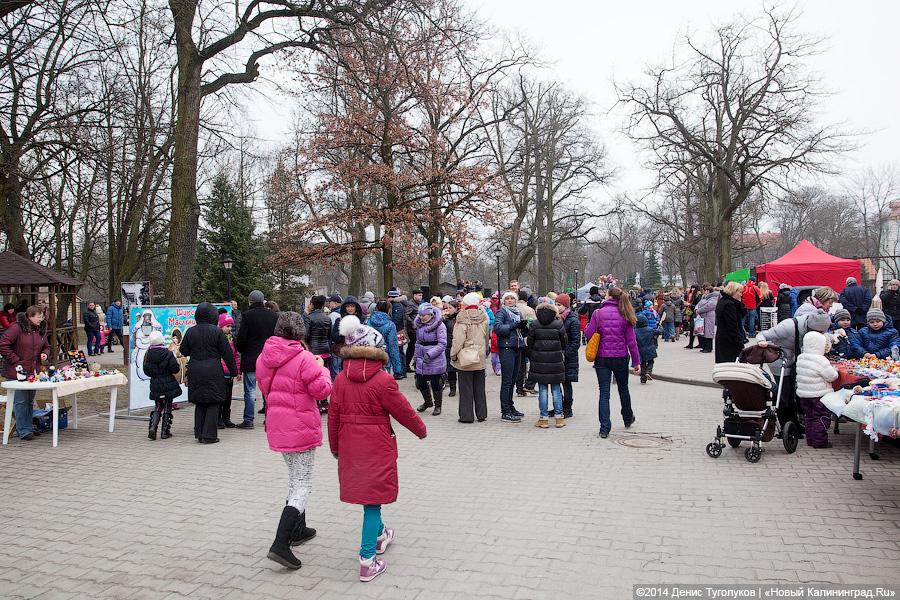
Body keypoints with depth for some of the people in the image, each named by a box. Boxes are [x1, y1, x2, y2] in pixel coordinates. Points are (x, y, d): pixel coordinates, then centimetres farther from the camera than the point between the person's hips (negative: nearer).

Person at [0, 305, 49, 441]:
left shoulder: (41, 330, 10)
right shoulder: (16, 328, -13)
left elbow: (46, 346, 24)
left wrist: (45, 353, 1)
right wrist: (16, 361, -15)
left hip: (33, 372, 7)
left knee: (30, 401, 15)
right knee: (21, 402, -3)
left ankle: (29, 427, 26)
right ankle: (23, 431, 4)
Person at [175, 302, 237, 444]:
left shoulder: (190, 332, 1)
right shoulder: (217, 331, -7)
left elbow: (183, 351, 8)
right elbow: (227, 353, -5)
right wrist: (233, 370, 2)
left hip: (195, 371, 4)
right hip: (213, 371, -4)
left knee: (199, 403, 13)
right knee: (213, 403, 3)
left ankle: (199, 434, 16)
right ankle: (209, 435, 1)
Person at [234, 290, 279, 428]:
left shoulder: (247, 315, -11)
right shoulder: (274, 315, 2)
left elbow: (241, 338, -11)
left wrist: (240, 349, 8)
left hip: (251, 359, -4)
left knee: (250, 390, 1)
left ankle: (248, 420, 4)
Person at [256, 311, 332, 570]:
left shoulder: (264, 357, 4)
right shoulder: (304, 358, -18)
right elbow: (322, 390, -16)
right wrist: (321, 368, 1)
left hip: (277, 426, 8)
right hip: (301, 426, -7)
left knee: (295, 477, 24)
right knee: (303, 484, -1)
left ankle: (298, 529, 36)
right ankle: (280, 544, -9)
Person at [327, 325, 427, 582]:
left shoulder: (341, 379, -3)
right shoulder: (383, 380, -16)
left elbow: (333, 415, 4)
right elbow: (403, 411, -8)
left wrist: (334, 446, 17)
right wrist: (421, 430, 10)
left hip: (349, 446, 5)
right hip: (376, 448, -5)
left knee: (364, 490, 23)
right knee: (373, 498, 2)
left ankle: (379, 534, 45)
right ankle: (368, 560, 3)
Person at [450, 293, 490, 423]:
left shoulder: (462, 320, -14)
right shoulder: (484, 318, 3)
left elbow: (458, 340, -15)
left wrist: (453, 355, -4)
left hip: (465, 359, -5)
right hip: (480, 359, 5)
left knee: (466, 388, 2)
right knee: (479, 388, 13)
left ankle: (467, 416, 6)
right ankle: (481, 414, 20)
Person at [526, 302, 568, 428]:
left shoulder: (534, 325, -1)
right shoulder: (558, 324, -2)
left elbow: (529, 344, 2)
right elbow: (565, 342, 4)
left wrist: (531, 359, 12)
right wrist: (563, 356, 20)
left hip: (539, 362, 0)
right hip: (556, 361, 0)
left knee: (542, 390, 5)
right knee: (556, 389, 8)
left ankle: (544, 418, 6)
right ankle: (559, 417, 10)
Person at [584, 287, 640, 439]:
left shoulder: (598, 313, -7)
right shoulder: (625, 315, -3)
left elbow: (588, 334, -9)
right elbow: (631, 340, -3)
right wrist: (636, 361, 3)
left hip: (602, 358, -1)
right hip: (620, 358, 2)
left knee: (604, 392, 3)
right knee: (623, 389, 22)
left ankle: (605, 429, -2)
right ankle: (628, 419, 42)